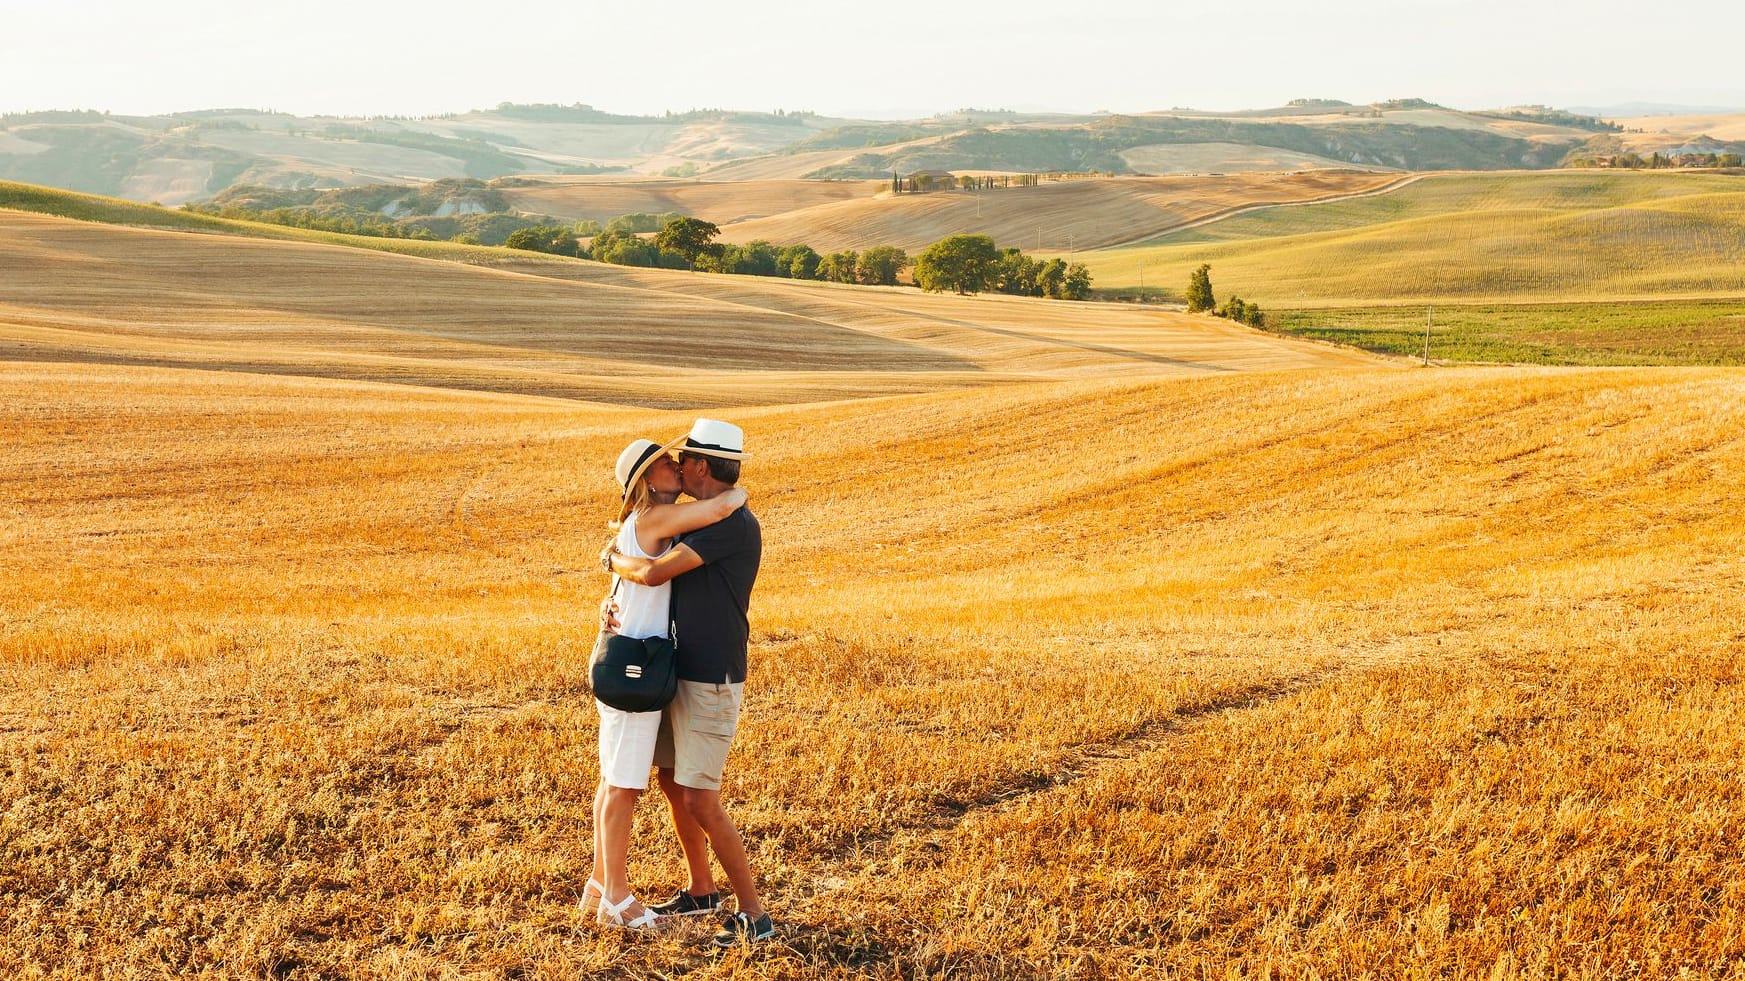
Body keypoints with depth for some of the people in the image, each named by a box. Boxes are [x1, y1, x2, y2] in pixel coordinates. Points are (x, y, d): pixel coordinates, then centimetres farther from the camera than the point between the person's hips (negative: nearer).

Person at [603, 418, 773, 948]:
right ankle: (701, 890, 34)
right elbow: (661, 571, 14)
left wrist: (614, 558, -5)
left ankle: (753, 913, -2)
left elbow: (654, 572, -26)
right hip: (682, 672, 10)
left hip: (712, 683, -10)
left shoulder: (735, 524, -22)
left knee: (701, 801, -10)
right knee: (671, 780, 19)